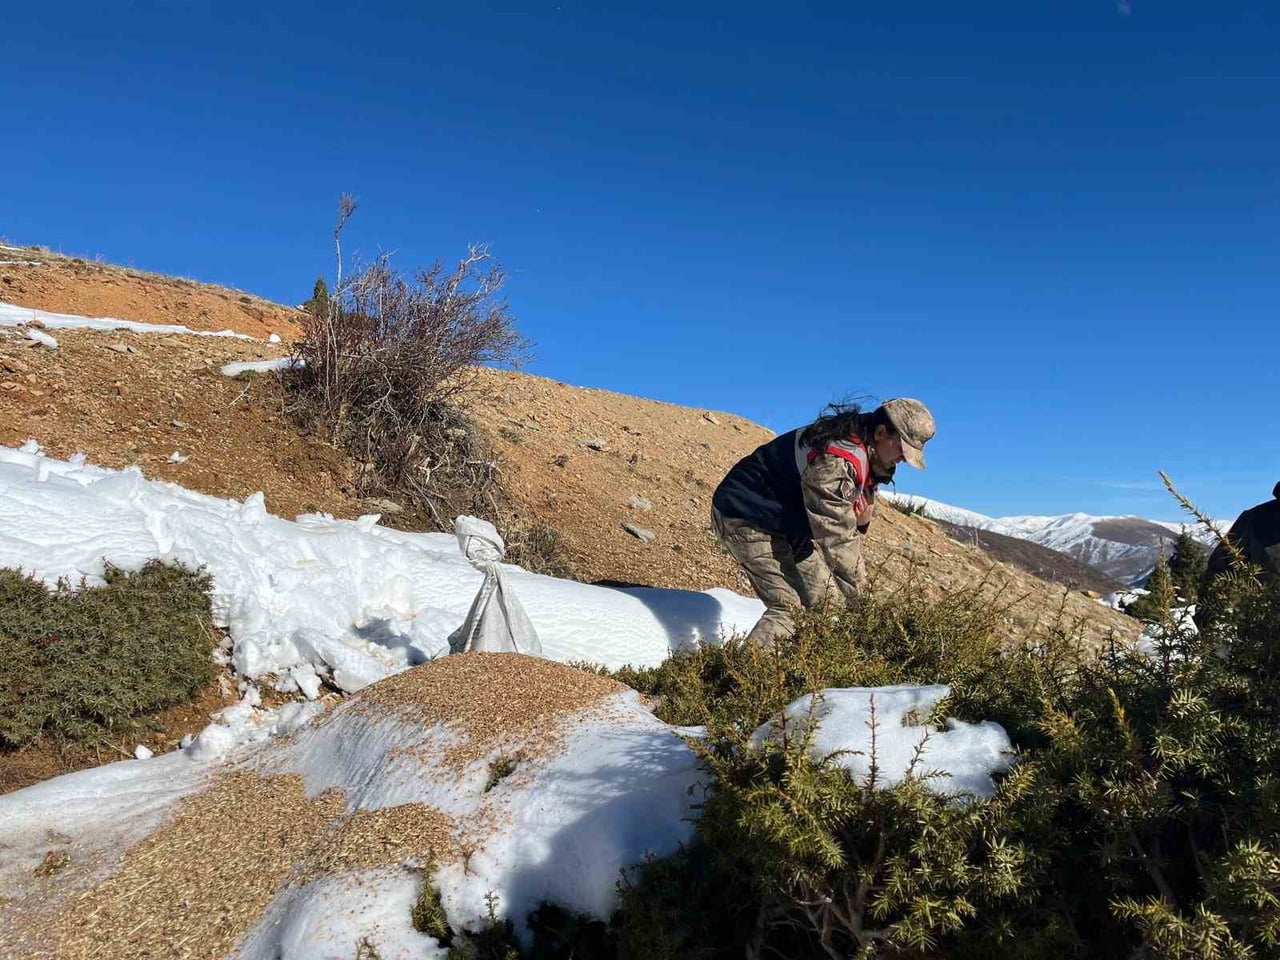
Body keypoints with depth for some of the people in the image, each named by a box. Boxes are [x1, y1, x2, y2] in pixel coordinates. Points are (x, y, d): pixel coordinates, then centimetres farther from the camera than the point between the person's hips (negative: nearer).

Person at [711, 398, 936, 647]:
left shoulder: (865, 458, 4)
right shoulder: (836, 459, -28)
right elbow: (836, 538, -28)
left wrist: (860, 523, -12)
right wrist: (860, 593, -22)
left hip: (782, 521, 10)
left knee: (824, 595, 6)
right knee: (791, 606, -17)